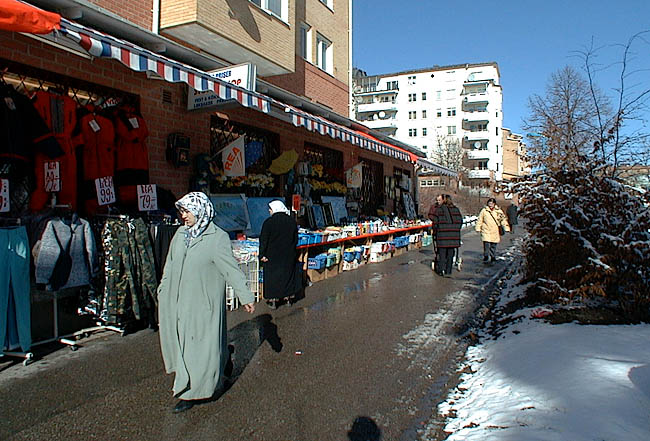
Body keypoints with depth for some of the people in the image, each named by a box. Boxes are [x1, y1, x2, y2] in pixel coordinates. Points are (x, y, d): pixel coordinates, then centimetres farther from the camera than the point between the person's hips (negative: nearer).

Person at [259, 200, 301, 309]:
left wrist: (262, 255, -7)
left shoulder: (268, 222, -14)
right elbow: (296, 239, 8)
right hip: (289, 255, 4)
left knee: (272, 276, 7)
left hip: (272, 256, -3)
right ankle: (288, 296, 24)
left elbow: (263, 240, -13)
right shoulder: (292, 221, 0)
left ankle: (273, 299, 11)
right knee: (288, 274, 16)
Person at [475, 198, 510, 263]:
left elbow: (503, 220, 7)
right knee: (487, 244, -13)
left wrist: (506, 228, -2)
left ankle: (493, 257, 23)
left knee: (493, 246, 9)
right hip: (486, 231, -2)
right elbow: (479, 220, 7)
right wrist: (478, 228, 3)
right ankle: (486, 257, -3)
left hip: (495, 232, 2)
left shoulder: (498, 211, 4)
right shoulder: (484, 211, 0)